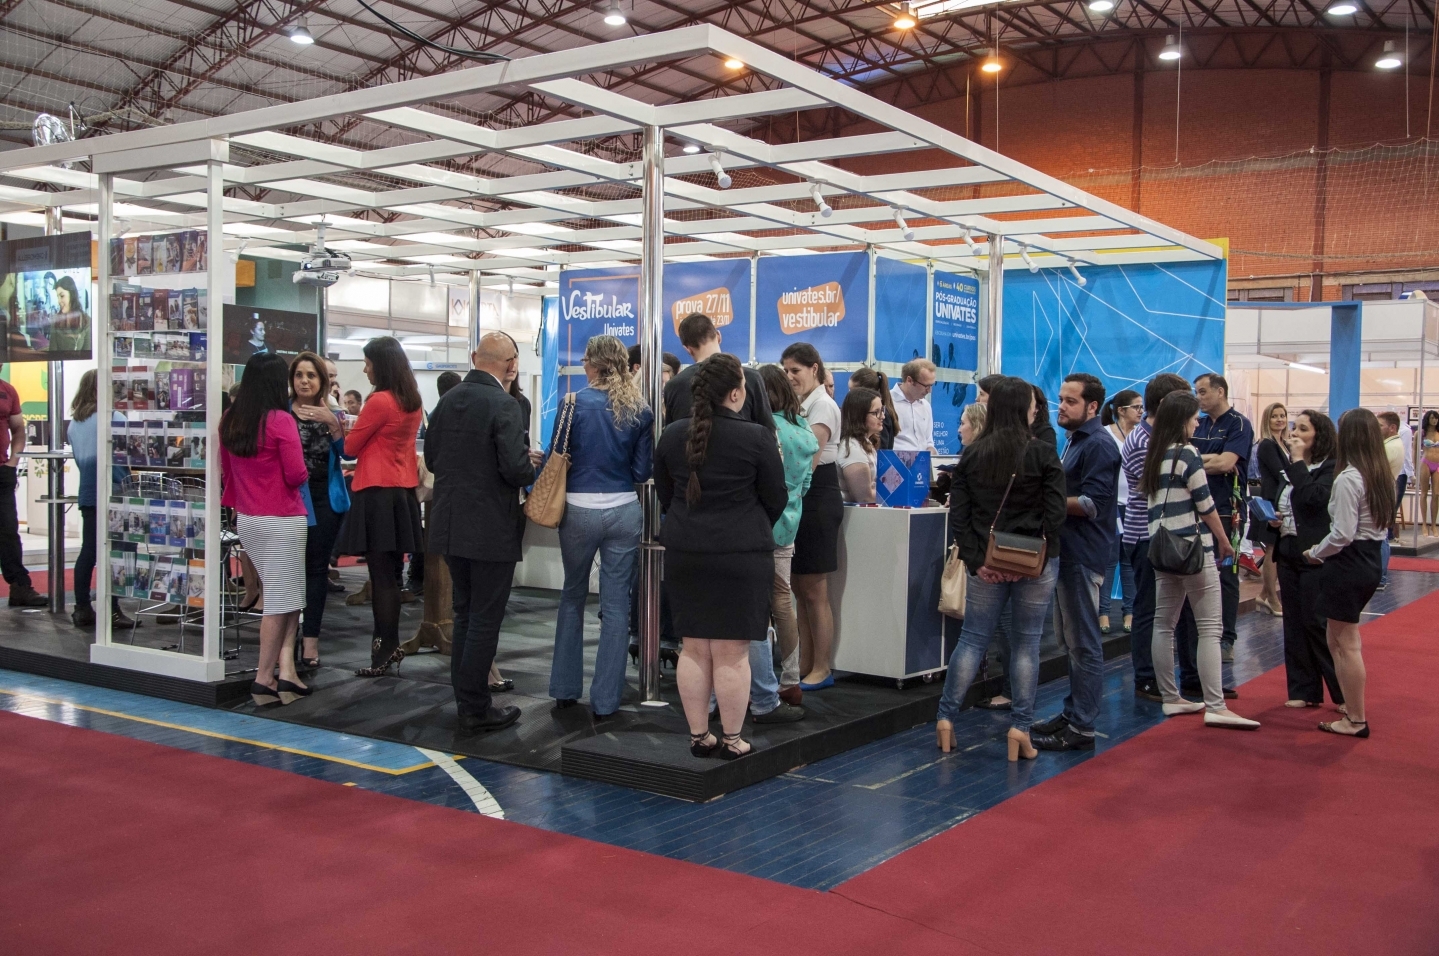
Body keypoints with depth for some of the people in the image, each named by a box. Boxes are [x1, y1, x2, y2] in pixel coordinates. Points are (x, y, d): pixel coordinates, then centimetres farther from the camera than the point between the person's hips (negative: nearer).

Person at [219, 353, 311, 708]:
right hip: (282, 521, -7)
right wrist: (301, 473, 6)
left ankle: (284, 668, 4)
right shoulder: (280, 420, -15)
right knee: (282, 599, 3)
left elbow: (226, 472, 14)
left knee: (282, 594, 14)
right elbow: (297, 475, -16)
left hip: (246, 519, 7)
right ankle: (264, 678, 6)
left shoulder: (229, 421, 4)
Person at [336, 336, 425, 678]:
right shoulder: (412, 401, 9)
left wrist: (345, 431, 13)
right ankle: (390, 646, 20)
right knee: (391, 574, 14)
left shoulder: (379, 401, -15)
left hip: (377, 493, -8)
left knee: (381, 576, -4)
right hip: (403, 491, 8)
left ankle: (384, 654, 0)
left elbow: (350, 447, -6)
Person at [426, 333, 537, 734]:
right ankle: (475, 709, 10)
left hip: (452, 526, 7)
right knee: (485, 619, 2)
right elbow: (516, 470, -22)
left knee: (465, 614, 18)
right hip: (491, 529, -7)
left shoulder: (448, 399, 4)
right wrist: (530, 464, -1)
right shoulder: (503, 404, -17)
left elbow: (431, 457, 11)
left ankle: (466, 700, 26)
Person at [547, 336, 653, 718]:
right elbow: (642, 471, 2)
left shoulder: (575, 403, -8)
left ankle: (565, 689, 24)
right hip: (623, 511, 1)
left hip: (579, 510, -1)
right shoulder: (640, 411, -1)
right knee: (616, 604, 6)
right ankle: (605, 700, 9)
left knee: (573, 596, 17)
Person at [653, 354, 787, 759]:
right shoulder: (756, 438, -12)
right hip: (741, 554, -4)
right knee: (731, 653, 1)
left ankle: (698, 736, 17)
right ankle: (731, 740, 10)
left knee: (694, 648, 11)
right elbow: (775, 499, -2)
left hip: (684, 553, 5)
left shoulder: (672, 435, 2)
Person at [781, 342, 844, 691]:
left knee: (814, 592, -3)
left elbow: (810, 459, -18)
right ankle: (804, 665, 16)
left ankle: (821, 669, 5)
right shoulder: (802, 406, 16)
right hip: (801, 498, 9)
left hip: (817, 500, -9)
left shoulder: (822, 406, -10)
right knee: (801, 589, 10)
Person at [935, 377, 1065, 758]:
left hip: (986, 561, 3)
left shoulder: (971, 454, 2)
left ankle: (945, 719, 10)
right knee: (1026, 644, 6)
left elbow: (958, 514, -1)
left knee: (972, 638, 10)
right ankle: (1020, 728, 6)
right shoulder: (1042, 453, -7)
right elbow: (1055, 513, -9)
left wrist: (975, 561, -2)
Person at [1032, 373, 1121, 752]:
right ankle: (1073, 711, 26)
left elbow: (1091, 504, -21)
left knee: (1084, 643, -6)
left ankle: (1081, 728, -2)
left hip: (1083, 556, -10)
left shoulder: (1099, 446, -13)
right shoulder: (1075, 441, 18)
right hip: (1067, 551, 10)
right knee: (1072, 639, 17)